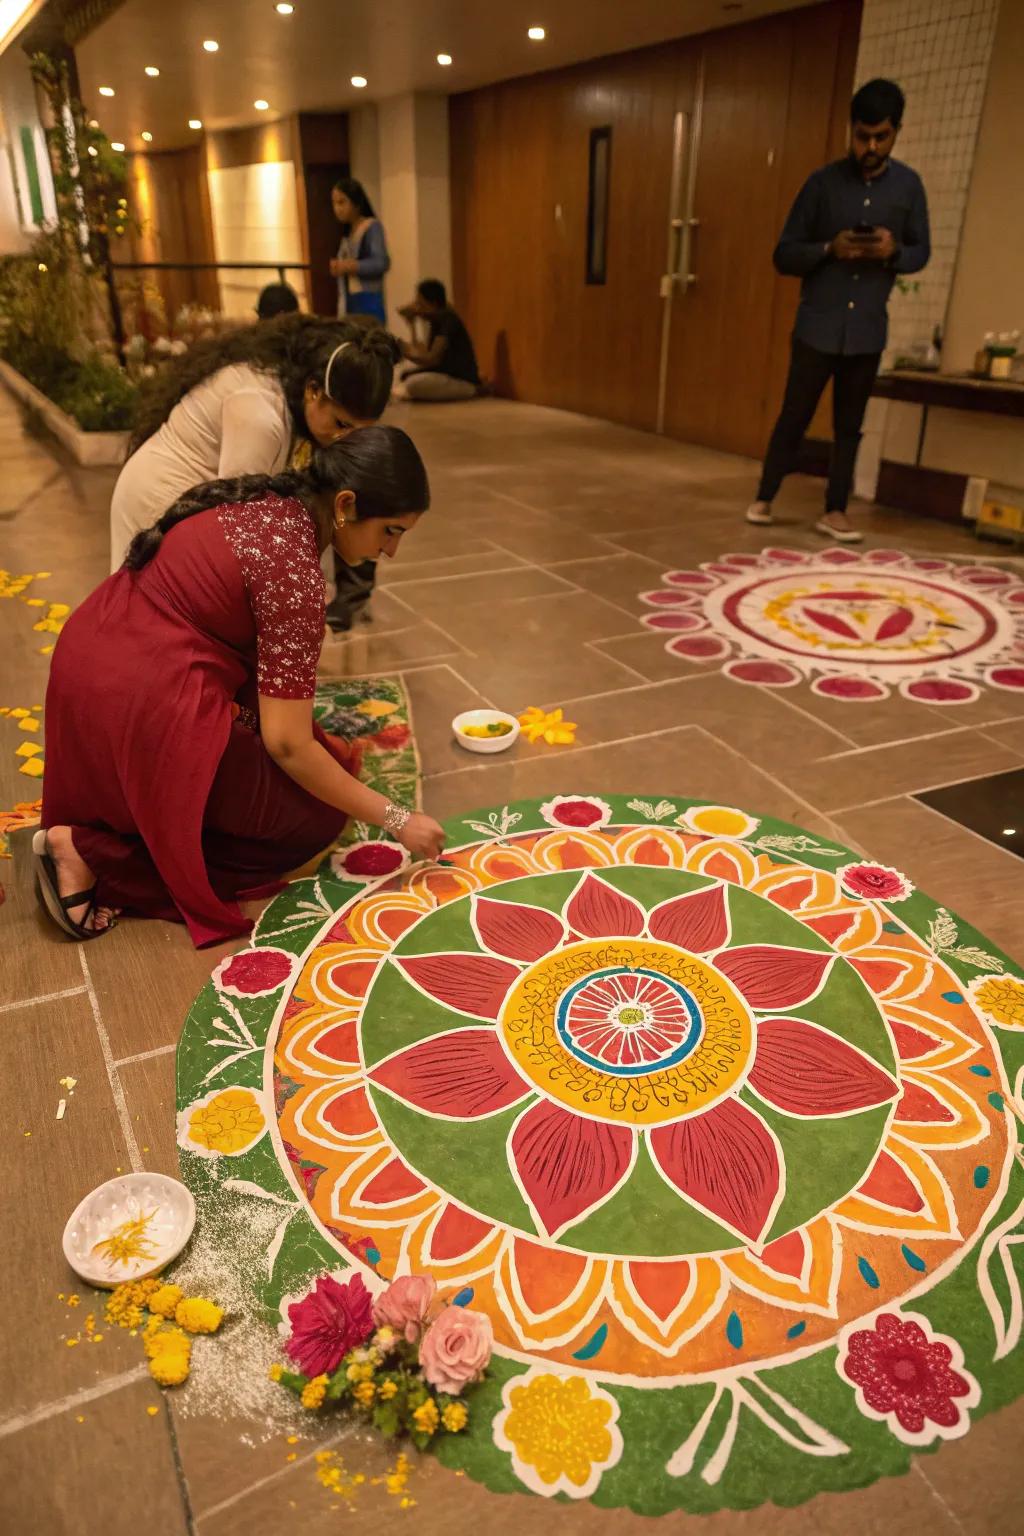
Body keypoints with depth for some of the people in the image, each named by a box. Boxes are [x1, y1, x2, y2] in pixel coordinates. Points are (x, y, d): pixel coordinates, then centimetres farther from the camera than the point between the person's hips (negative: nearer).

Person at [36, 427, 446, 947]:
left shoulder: (266, 500, 7)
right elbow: (287, 744, -19)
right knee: (315, 816, 4)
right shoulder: (295, 569, -19)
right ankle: (92, 851, -3)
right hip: (141, 703, -9)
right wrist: (395, 819, -11)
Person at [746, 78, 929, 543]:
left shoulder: (909, 185, 4)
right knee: (795, 415, 3)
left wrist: (894, 251, -12)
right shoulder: (822, 183, -2)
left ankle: (835, 510, 14)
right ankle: (764, 499, 16)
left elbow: (921, 252, 11)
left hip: (868, 329, 2)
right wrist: (829, 248, -18)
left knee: (849, 423, 7)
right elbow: (784, 255, -1)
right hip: (818, 324, -2)